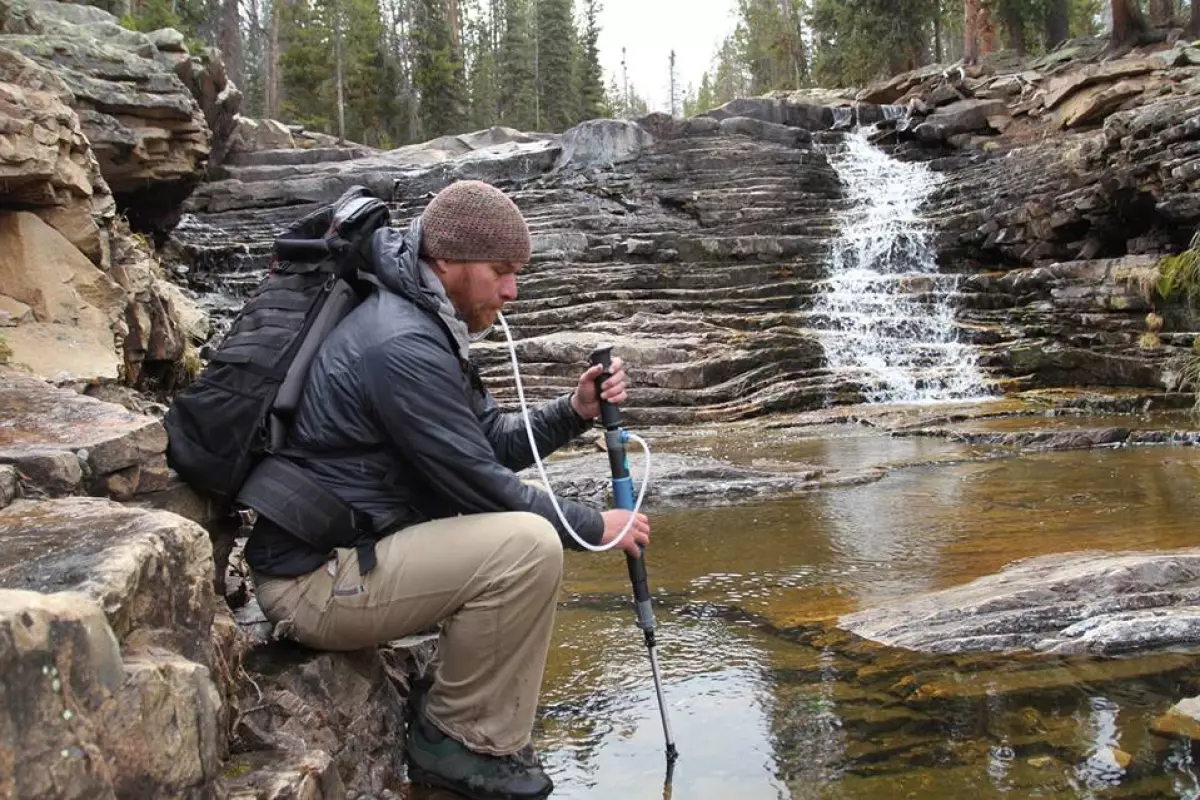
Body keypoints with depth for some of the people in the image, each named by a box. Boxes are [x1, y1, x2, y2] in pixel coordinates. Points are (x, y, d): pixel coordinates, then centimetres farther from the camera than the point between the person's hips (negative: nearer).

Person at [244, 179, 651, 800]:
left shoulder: (424, 325, 11)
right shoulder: (402, 345, -22)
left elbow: (489, 442, 14)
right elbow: (477, 484, -19)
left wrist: (574, 412, -2)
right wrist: (595, 527, -8)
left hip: (347, 548, 11)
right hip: (316, 580, -11)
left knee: (530, 527, 15)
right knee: (529, 545, -24)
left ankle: (487, 732, 16)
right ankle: (459, 740, -4)